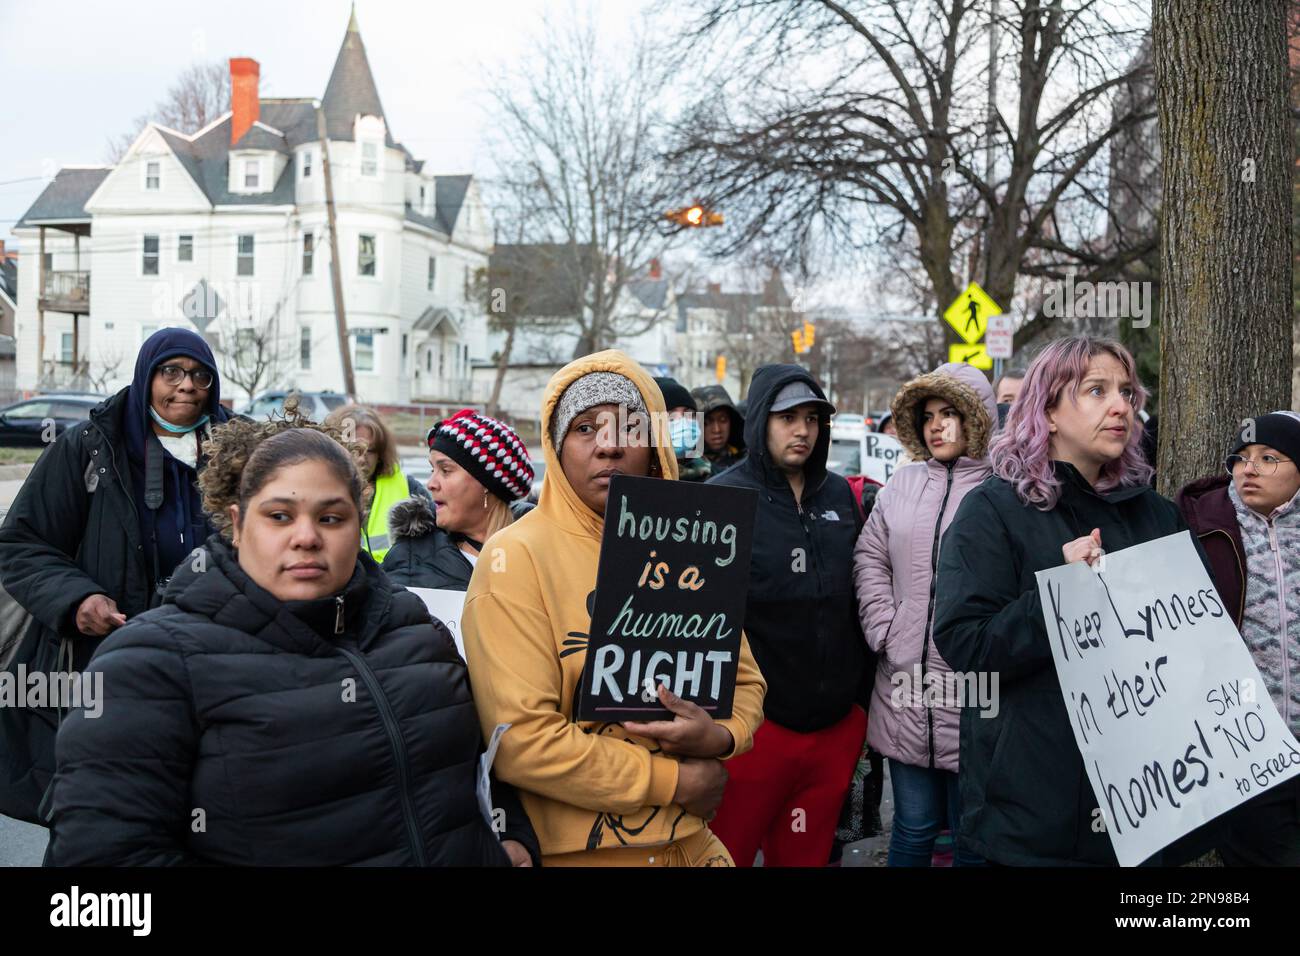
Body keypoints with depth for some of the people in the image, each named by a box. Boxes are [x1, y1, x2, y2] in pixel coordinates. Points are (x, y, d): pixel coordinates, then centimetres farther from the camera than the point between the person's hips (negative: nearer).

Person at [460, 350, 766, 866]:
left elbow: (744, 676, 10)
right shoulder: (516, 557, -14)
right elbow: (521, 738, -21)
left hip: (692, 842, 5)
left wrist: (722, 737, -12)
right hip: (575, 850, -5)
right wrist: (674, 782, -15)